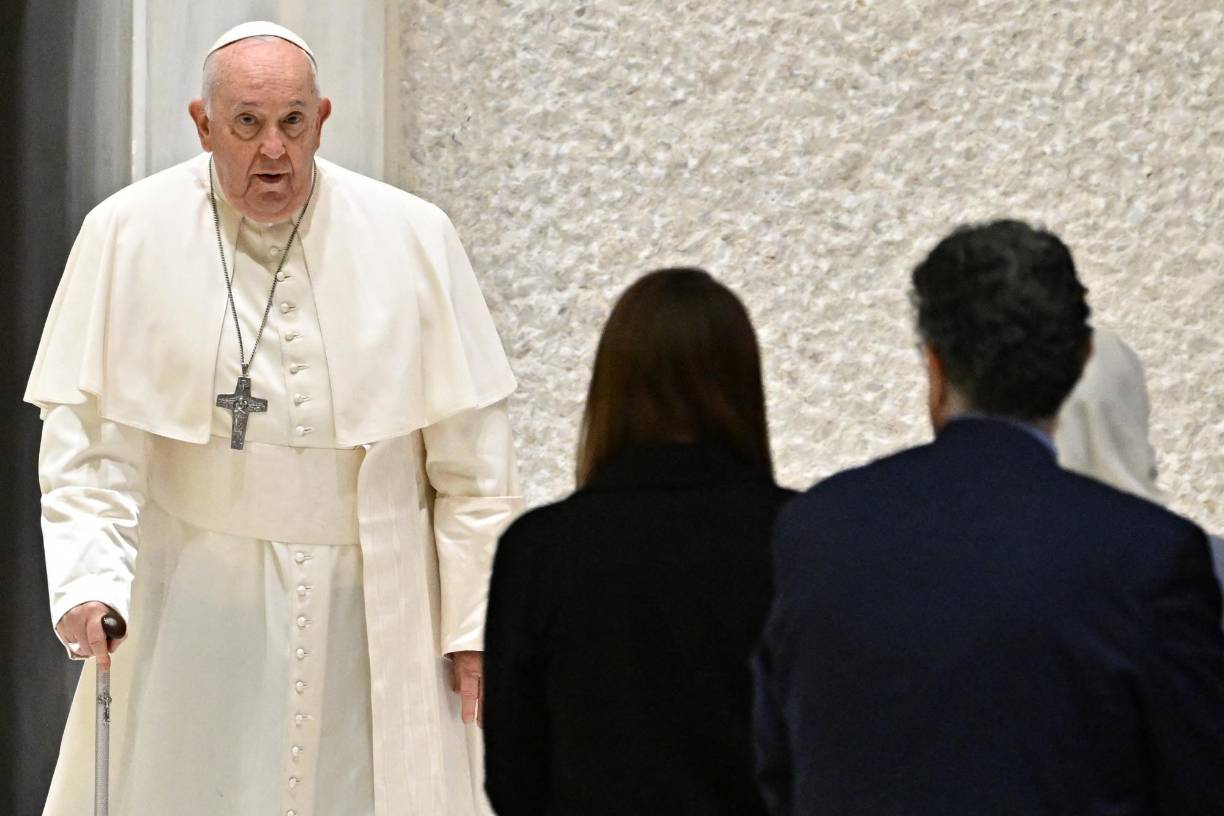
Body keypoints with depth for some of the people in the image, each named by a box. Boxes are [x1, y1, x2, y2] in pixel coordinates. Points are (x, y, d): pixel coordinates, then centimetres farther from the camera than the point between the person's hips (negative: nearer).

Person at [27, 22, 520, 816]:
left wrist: (477, 620, 0)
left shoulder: (412, 238, -2)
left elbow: (471, 459, 2)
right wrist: (91, 580, -16)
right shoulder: (129, 236, -3)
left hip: (373, 615, 1)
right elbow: (87, 440, -2)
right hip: (191, 605, 0)